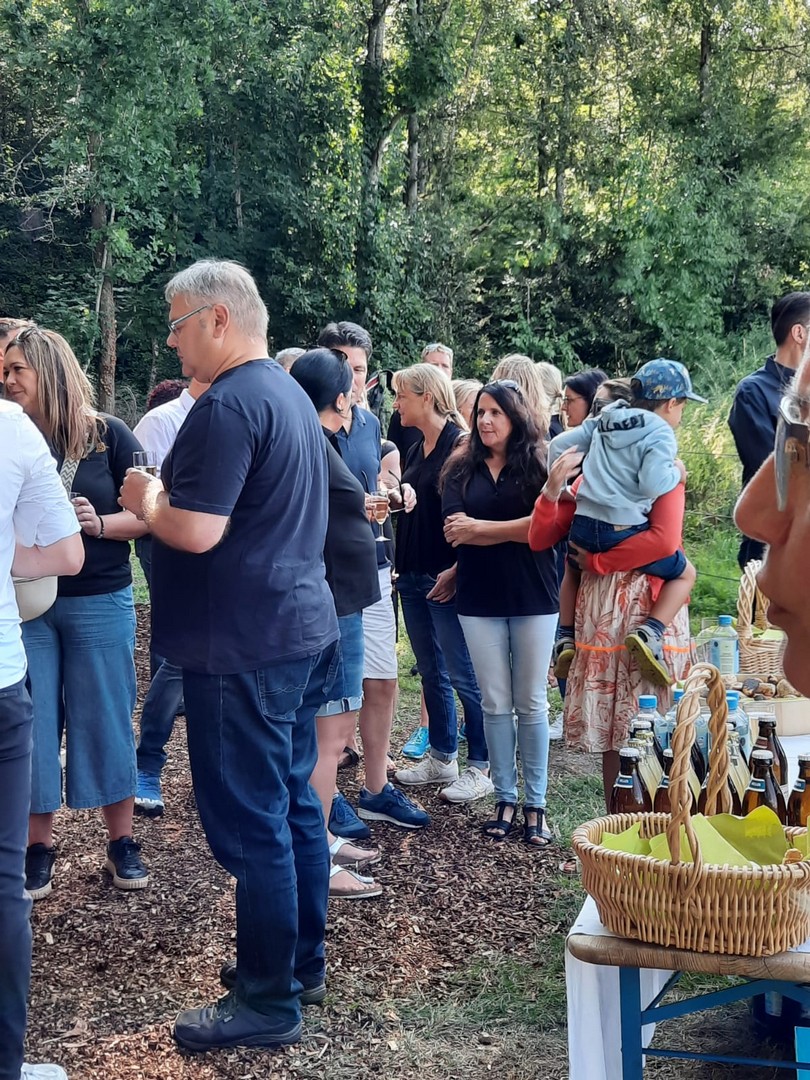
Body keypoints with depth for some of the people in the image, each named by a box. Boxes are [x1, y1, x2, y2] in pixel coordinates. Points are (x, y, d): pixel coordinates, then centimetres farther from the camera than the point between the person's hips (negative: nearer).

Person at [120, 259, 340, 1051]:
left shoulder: (228, 406, -18)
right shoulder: (288, 393, 14)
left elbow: (196, 532, -24)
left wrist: (146, 502, -5)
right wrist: (167, 499, 15)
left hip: (243, 648, -10)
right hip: (300, 630, 10)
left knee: (250, 823, -2)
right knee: (294, 805, 17)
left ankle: (268, 1002, 7)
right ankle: (302, 963, 29)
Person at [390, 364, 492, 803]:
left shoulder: (460, 445, -12)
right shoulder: (417, 450, 14)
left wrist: (456, 570, -20)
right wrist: (400, 563, 14)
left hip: (445, 578, -9)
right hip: (414, 576, 9)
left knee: (463, 675, -3)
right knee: (431, 672, 14)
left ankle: (481, 767, 5)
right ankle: (441, 758, 24)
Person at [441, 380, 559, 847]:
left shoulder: (538, 464, -3)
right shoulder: (462, 469, 5)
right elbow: (453, 530, -7)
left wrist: (479, 528, -10)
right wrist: (515, 531, -12)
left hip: (533, 598, -2)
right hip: (479, 598, 2)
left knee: (532, 703, 5)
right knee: (496, 704, 7)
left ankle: (536, 804, 12)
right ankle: (506, 799, 16)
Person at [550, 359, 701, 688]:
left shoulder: (603, 422, 15)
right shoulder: (660, 433, -6)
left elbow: (559, 445, 16)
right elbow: (652, 484, -19)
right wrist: (676, 472, 0)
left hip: (583, 528, 6)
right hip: (626, 533, -6)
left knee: (573, 569, 38)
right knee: (685, 573, 14)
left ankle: (565, 638, 27)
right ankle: (649, 633, -6)